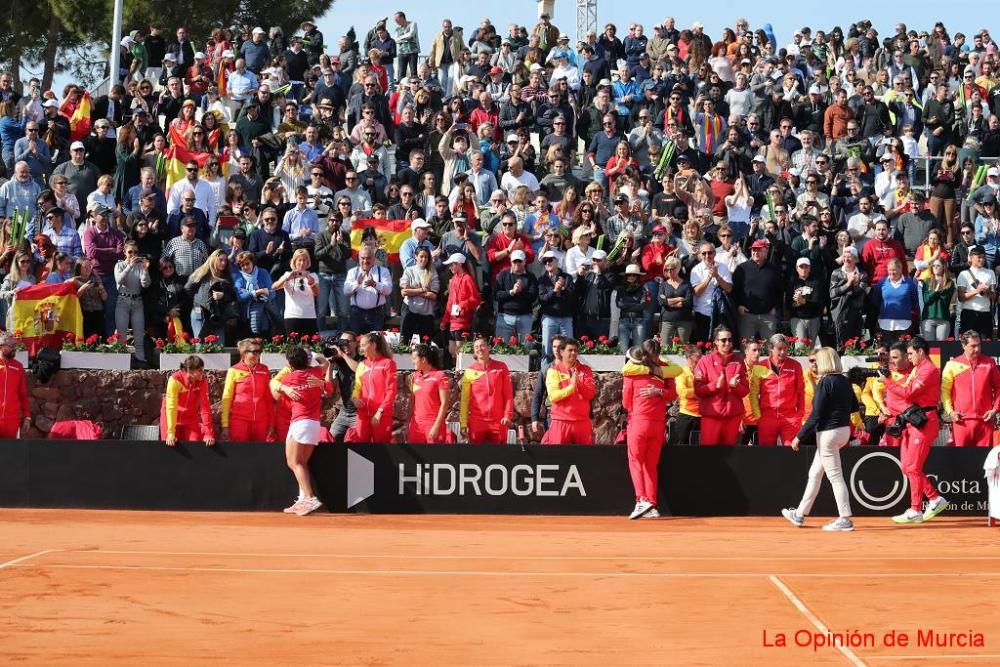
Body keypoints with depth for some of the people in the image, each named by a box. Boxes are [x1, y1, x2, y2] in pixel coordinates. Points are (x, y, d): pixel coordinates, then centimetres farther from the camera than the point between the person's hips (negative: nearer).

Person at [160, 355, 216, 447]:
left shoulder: (202, 381, -17)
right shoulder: (175, 380, -28)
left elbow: (205, 406, -17)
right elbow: (171, 407, -31)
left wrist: (208, 433, -24)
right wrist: (171, 433, -37)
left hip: (191, 418, 3)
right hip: (172, 418, -3)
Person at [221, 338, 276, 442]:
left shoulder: (264, 370, 8)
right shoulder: (234, 371, 1)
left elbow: (269, 398, 11)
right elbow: (227, 398, 2)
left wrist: (271, 423, 6)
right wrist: (225, 425, -4)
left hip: (261, 421, 2)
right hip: (239, 420, -2)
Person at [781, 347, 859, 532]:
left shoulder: (825, 382, -16)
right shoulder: (845, 381, 6)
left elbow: (816, 415, -19)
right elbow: (855, 407, 13)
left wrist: (800, 436, -14)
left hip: (828, 432, -9)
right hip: (844, 430, 9)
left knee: (835, 476, -4)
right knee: (815, 474, 18)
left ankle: (845, 520, -3)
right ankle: (800, 514, 27)